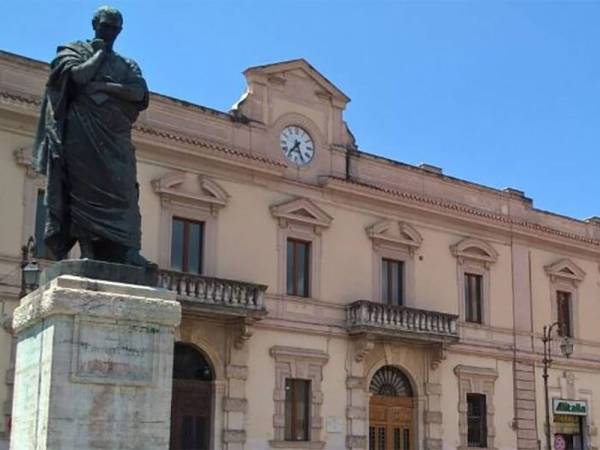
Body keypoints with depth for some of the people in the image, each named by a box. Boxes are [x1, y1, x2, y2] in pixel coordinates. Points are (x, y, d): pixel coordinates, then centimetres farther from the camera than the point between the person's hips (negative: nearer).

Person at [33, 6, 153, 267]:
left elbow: (139, 92, 2)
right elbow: (78, 75, -10)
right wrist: (100, 53, 5)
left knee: (122, 192, -8)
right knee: (84, 189, -13)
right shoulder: (75, 50, 13)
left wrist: (103, 86, -9)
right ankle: (89, 251, -20)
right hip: (82, 131, -4)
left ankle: (125, 253, -16)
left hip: (115, 137, 4)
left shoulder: (127, 65, 22)